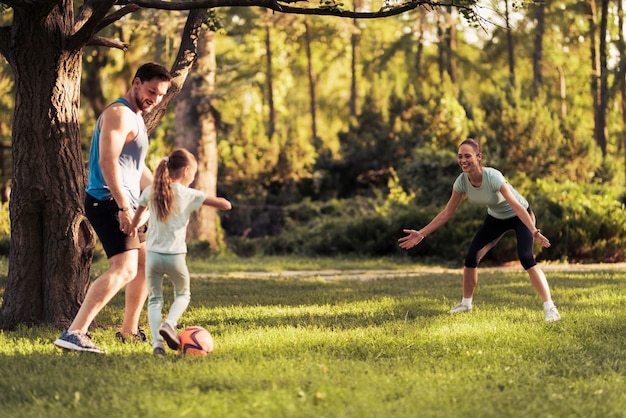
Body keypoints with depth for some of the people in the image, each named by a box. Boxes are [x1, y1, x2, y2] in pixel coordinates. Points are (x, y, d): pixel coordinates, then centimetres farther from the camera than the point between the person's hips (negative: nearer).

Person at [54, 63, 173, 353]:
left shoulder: (135, 118, 22)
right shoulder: (120, 114, -11)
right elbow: (107, 161, -24)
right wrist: (124, 207, -29)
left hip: (122, 204, 11)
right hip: (109, 202, -11)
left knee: (146, 262, 22)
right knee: (124, 268, -23)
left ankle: (129, 330, 33)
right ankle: (74, 334, -32)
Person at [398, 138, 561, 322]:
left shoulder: (493, 177, -36)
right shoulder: (462, 181, -20)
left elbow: (516, 205, -43)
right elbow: (446, 213, -10)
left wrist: (534, 232, -56)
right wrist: (421, 234, -14)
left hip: (520, 216, -5)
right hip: (496, 217, 5)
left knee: (526, 258, -25)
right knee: (471, 257, -4)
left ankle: (550, 307, -21)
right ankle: (466, 303, 18)